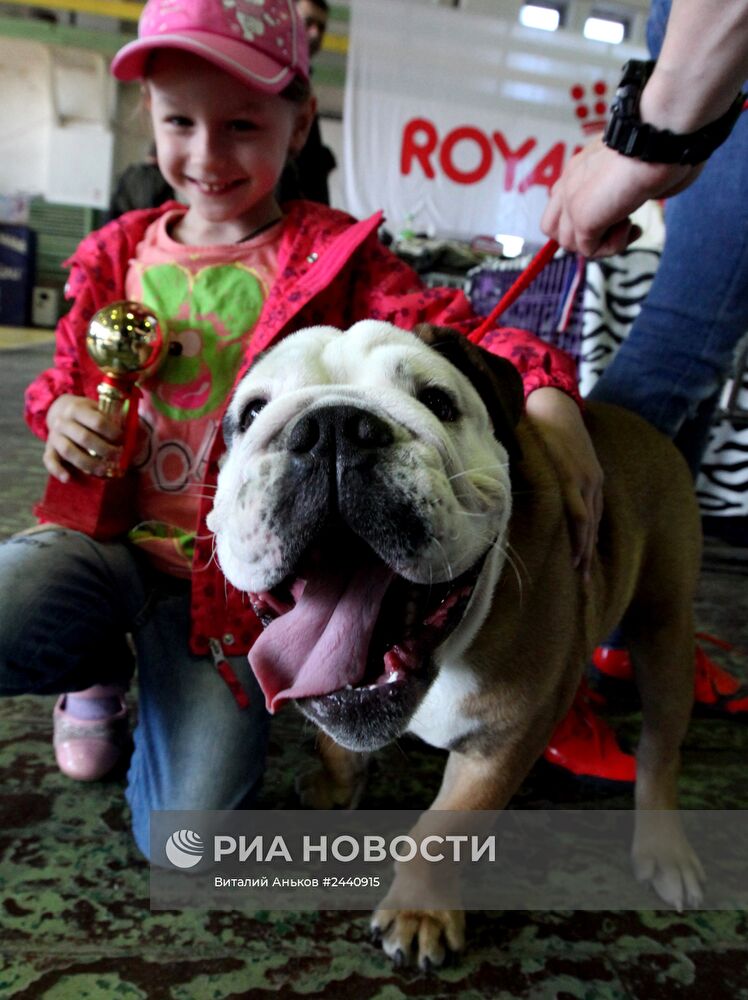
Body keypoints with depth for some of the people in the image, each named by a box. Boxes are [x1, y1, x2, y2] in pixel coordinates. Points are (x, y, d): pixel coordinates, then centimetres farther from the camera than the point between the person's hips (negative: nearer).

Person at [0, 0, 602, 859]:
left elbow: (449, 328, -15)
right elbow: (70, 367, 18)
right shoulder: (120, 254, 7)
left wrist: (546, 391, -35)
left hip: (233, 570, -2)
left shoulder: (331, 256, -4)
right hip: (106, 531, 3)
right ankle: (101, 667, 8)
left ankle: (172, 687, 26)